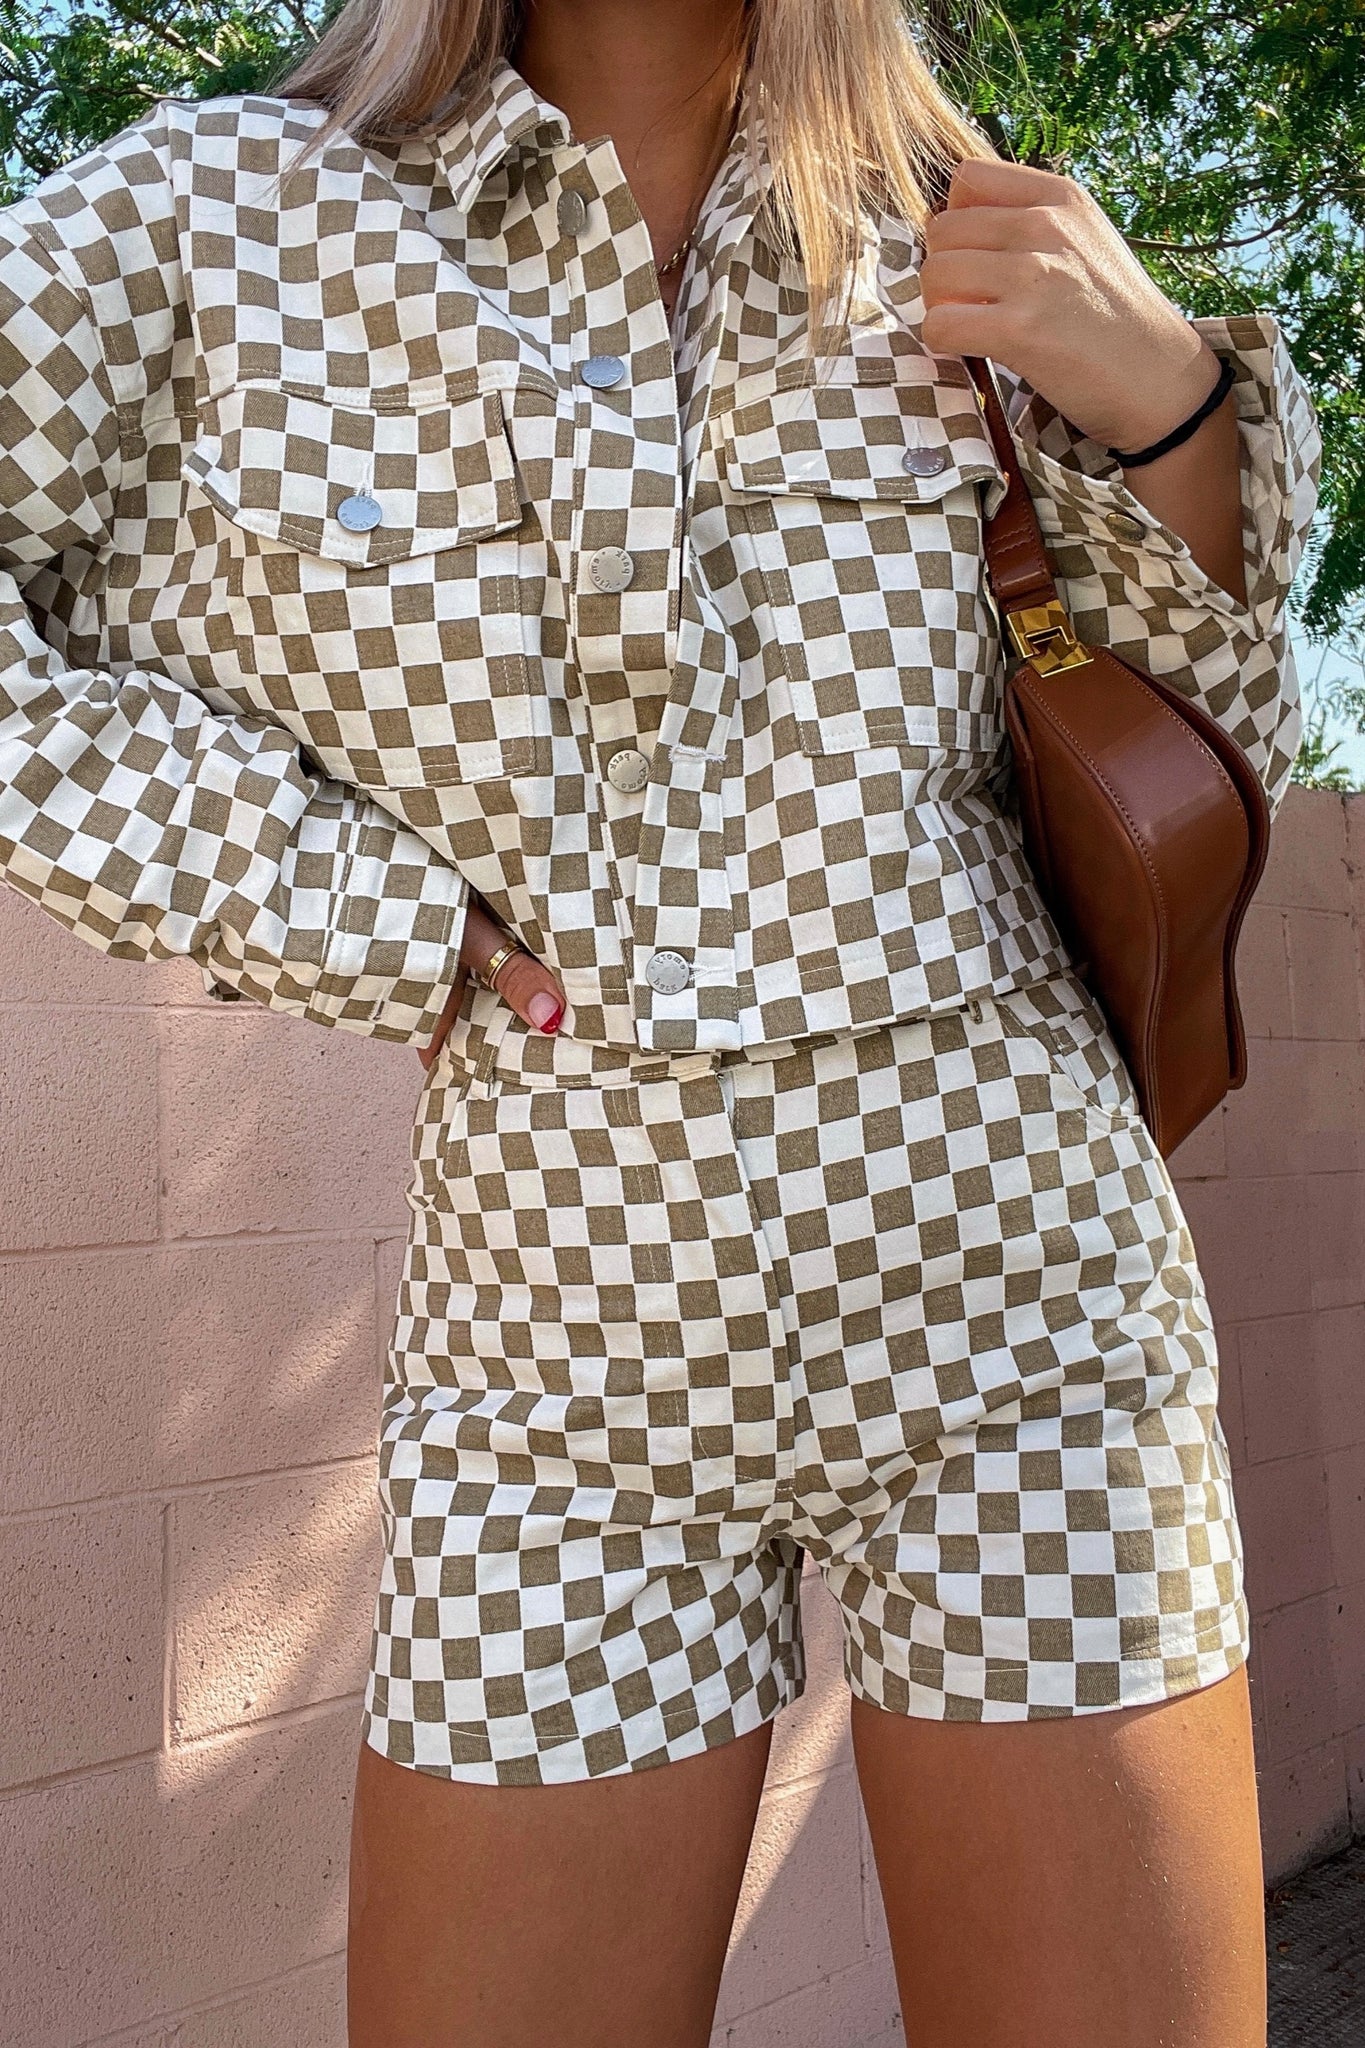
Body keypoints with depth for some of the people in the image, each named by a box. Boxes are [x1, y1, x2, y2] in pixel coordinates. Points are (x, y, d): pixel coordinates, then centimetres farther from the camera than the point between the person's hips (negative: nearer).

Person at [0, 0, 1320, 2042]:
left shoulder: (960, 262, 5)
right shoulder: (227, 207, 0)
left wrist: (1169, 404, -7)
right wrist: (352, 915, -7)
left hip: (1016, 1303, 2)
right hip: (564, 1343, -1)